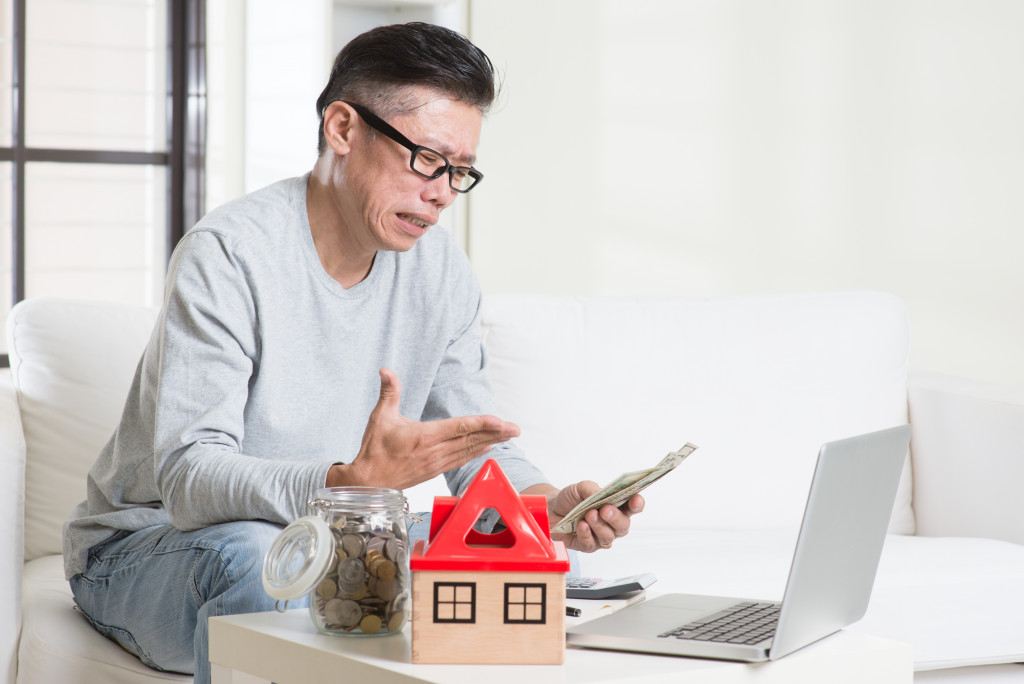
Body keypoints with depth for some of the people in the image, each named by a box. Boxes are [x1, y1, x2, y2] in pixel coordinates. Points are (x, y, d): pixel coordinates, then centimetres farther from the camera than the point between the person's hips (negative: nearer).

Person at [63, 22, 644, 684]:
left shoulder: (442, 271, -1)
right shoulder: (228, 254, -22)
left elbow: (483, 455, 3)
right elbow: (189, 480, -31)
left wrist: (553, 506, -20)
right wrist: (351, 480, -48)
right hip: (147, 545, -5)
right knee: (253, 554, -38)